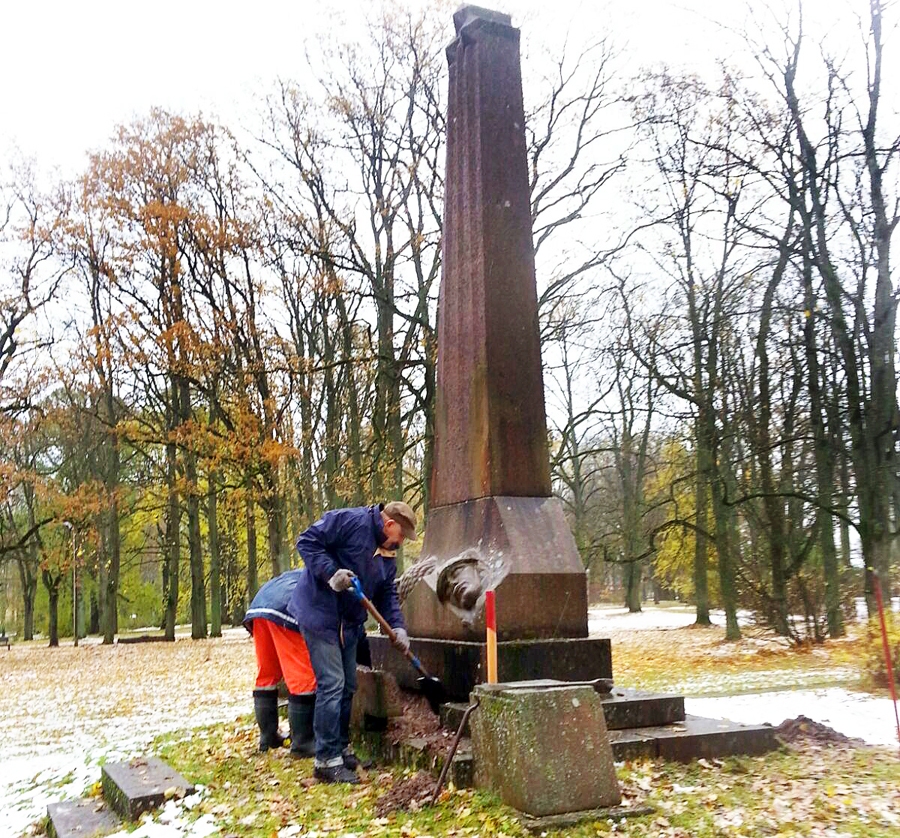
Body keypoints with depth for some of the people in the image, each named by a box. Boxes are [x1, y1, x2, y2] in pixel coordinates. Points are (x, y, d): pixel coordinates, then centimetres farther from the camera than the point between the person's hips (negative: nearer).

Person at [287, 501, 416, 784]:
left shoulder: (387, 554, 9)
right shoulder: (350, 521, -17)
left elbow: (388, 594, 12)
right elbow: (307, 541, -20)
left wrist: (397, 626, -2)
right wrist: (330, 573, -28)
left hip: (348, 624, 9)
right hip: (320, 615, -9)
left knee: (348, 686, 16)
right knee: (332, 685, -10)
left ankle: (340, 748, 32)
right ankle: (327, 761, -2)